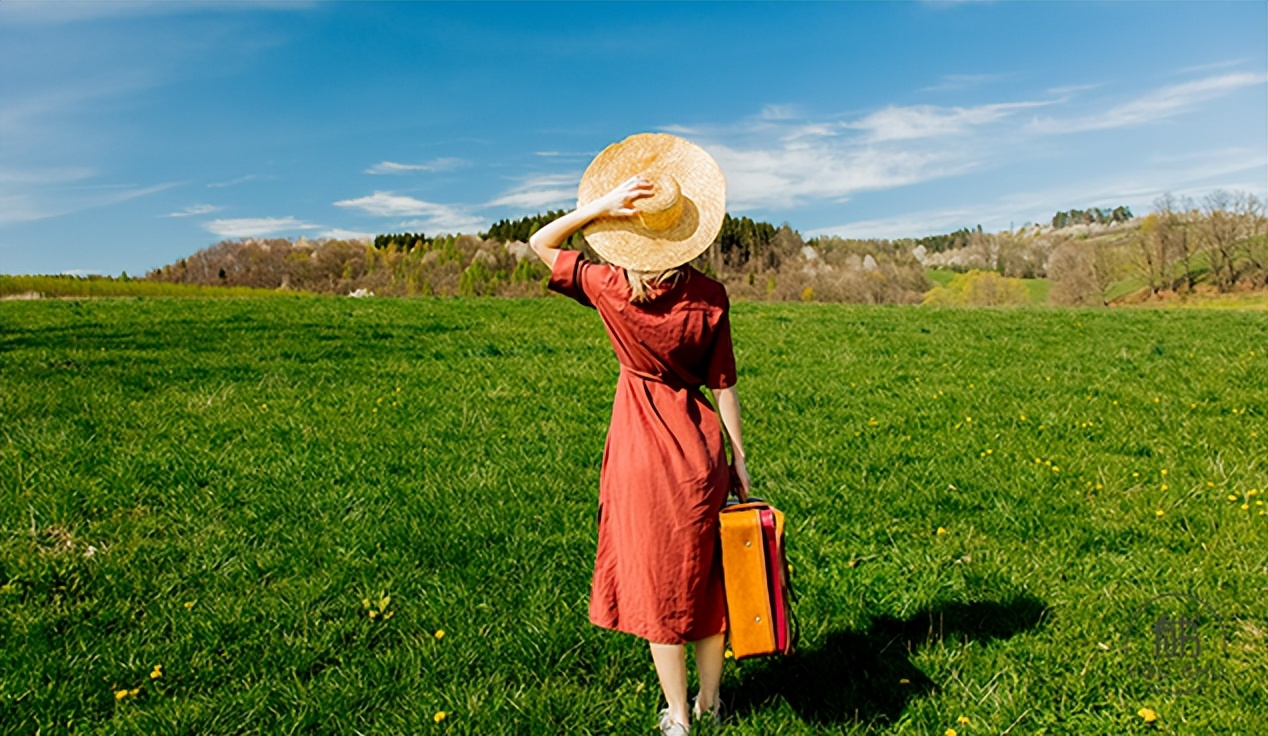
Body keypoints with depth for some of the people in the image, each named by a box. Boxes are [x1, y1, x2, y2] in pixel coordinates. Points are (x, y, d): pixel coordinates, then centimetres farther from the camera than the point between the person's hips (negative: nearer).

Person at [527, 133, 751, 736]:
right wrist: (739, 461, 5)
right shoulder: (710, 297, -9)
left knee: (657, 578, 11)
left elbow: (540, 243, 2)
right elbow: (724, 387, -4)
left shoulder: (611, 288, -14)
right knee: (704, 572, 18)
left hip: (640, 448, -2)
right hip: (697, 442, 2)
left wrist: (603, 206, -11)